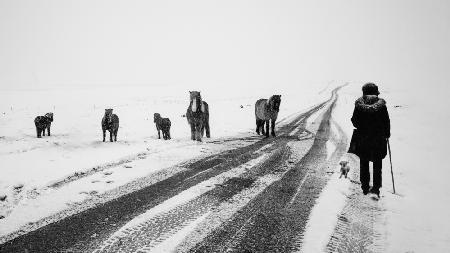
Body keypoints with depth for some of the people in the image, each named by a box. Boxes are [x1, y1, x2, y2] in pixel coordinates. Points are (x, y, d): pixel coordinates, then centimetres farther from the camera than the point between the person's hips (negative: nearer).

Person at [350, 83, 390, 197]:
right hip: (378, 138, -1)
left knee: (364, 163, 14)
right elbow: (387, 121, -3)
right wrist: (387, 134, 11)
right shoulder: (381, 104, -7)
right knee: (377, 164, 9)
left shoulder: (359, 104, -7)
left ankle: (365, 187, 19)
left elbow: (354, 121, -4)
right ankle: (376, 188, 5)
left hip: (362, 138, 1)